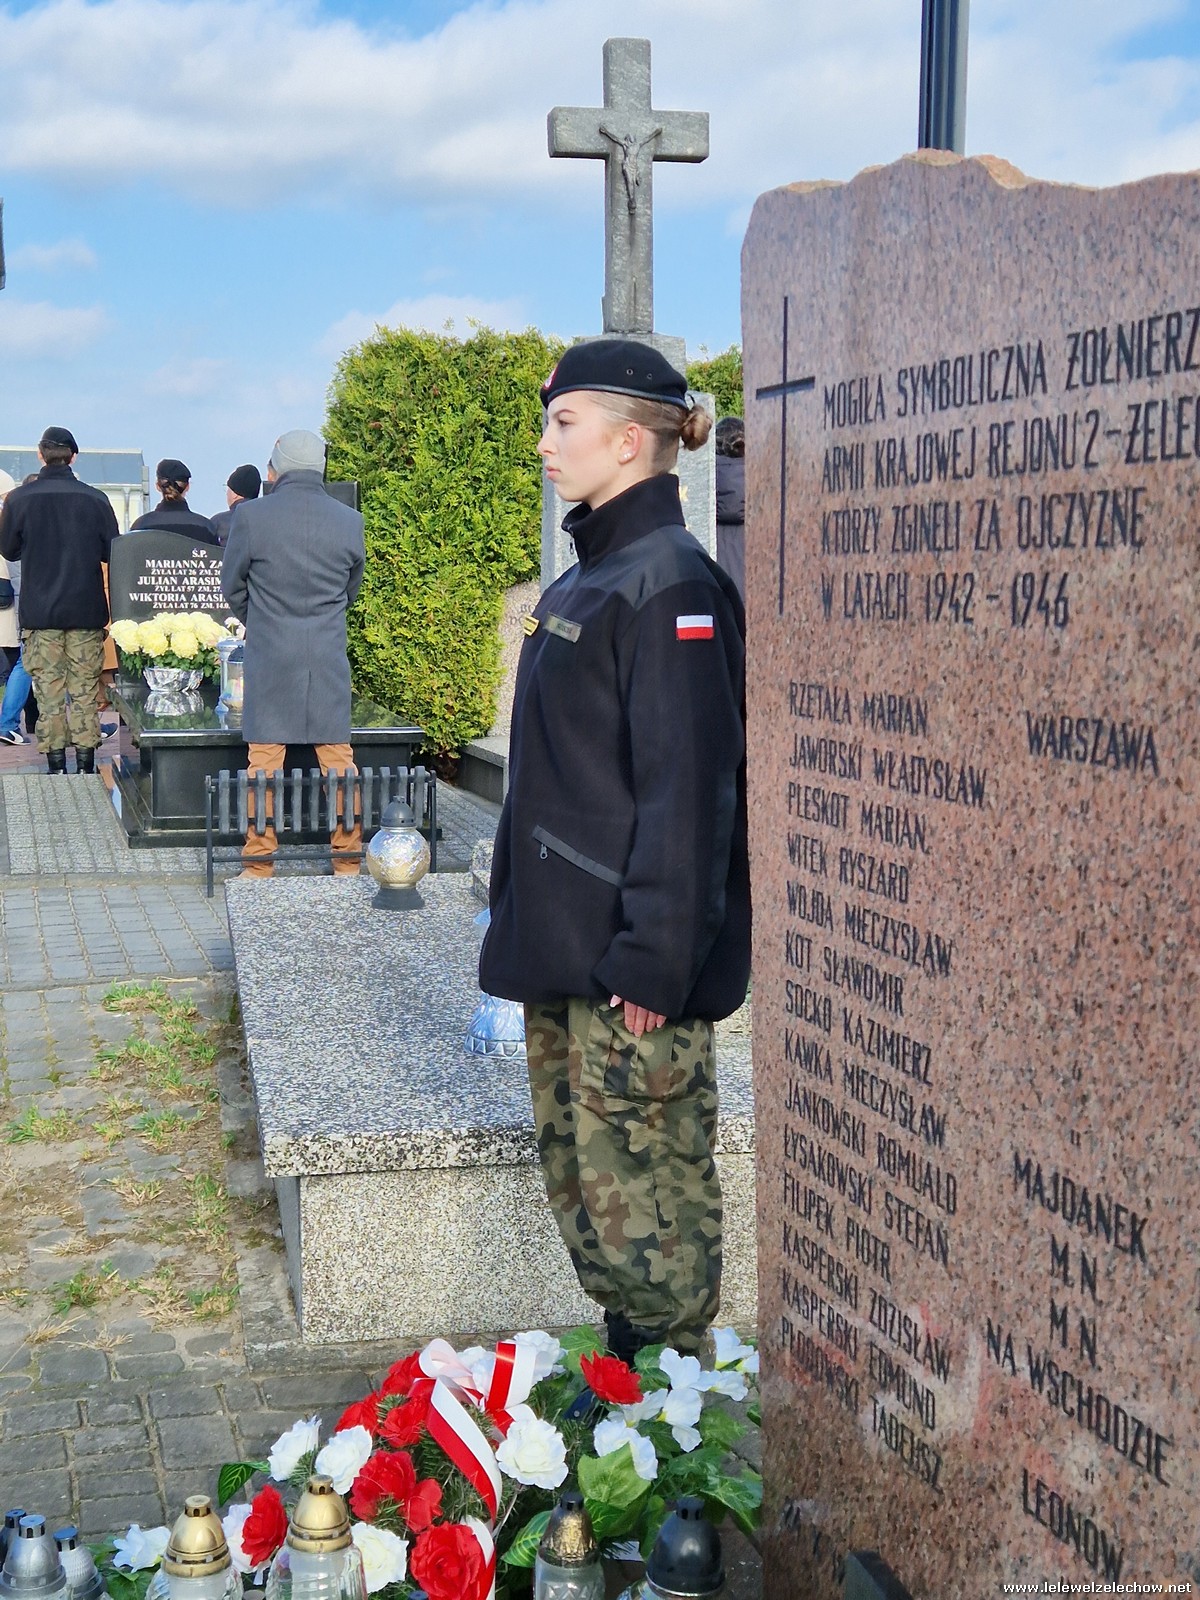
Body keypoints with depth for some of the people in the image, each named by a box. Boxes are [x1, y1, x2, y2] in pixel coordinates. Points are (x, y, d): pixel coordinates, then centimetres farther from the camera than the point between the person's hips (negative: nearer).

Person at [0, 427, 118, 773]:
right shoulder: (95, 499, -5)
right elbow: (112, 553, 3)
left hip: (39, 612, 0)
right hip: (86, 612, 0)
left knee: (49, 691, 5)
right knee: (85, 691, 5)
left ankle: (56, 766, 4)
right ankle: (86, 766, 6)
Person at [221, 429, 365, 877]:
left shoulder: (250, 516, -8)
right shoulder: (349, 521, 0)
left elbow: (232, 586, 6)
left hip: (269, 658, -2)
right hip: (329, 661, 2)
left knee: (264, 761, 5)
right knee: (338, 760, 9)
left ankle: (259, 865, 9)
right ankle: (348, 861, 16)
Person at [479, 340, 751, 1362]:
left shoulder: (670, 583, -15)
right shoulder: (590, 577, 15)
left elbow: (688, 787, -21)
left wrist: (653, 963, -22)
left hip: (630, 967, -10)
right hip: (566, 950, 10)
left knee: (642, 1198, -1)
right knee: (578, 1180, 17)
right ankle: (626, 1375, 31)